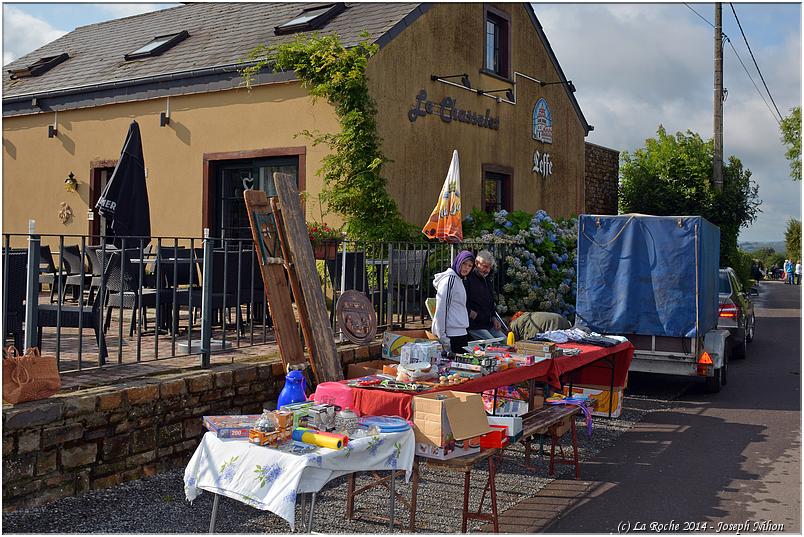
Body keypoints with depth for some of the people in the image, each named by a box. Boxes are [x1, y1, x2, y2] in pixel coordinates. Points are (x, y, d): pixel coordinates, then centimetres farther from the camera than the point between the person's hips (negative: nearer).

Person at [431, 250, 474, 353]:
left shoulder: (458, 279, 19)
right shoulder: (450, 279, -11)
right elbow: (441, 309, -16)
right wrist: (442, 335, -18)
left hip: (461, 332, 9)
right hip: (453, 333, -9)